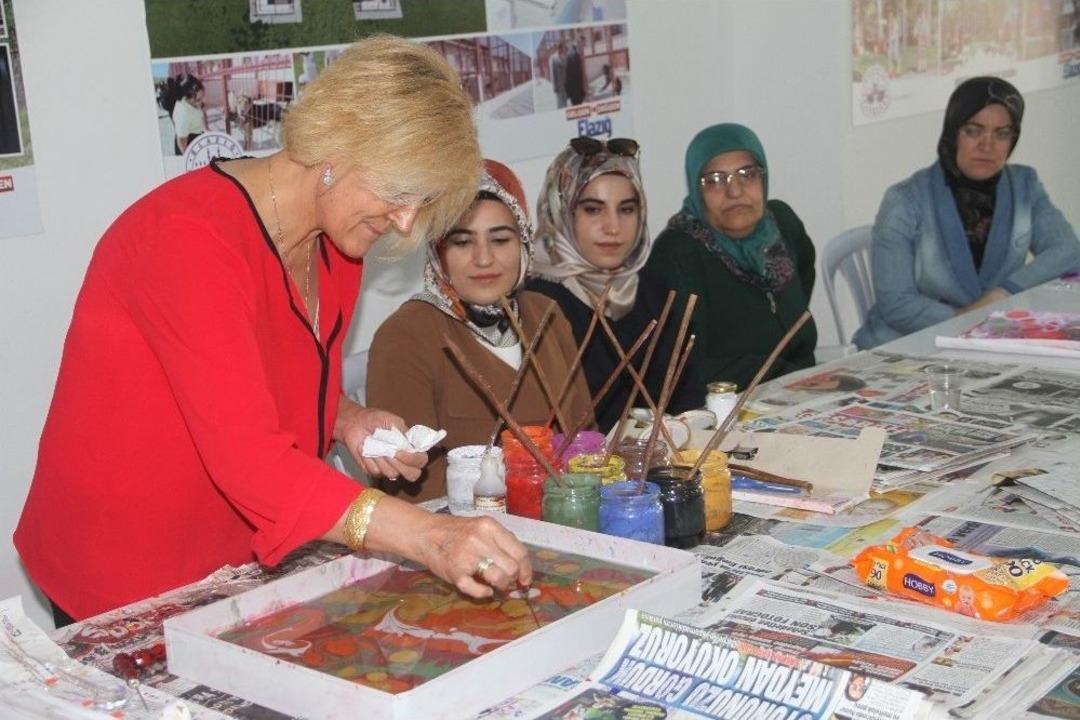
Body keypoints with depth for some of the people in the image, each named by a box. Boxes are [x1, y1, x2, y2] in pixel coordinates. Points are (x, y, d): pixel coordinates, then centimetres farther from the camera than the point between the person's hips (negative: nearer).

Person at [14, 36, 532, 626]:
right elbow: (245, 454, -36)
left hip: (243, 567, 8)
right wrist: (428, 537, -44)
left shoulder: (338, 248, 1)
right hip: (125, 591, -7)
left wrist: (347, 422, -6)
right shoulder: (190, 234, -26)